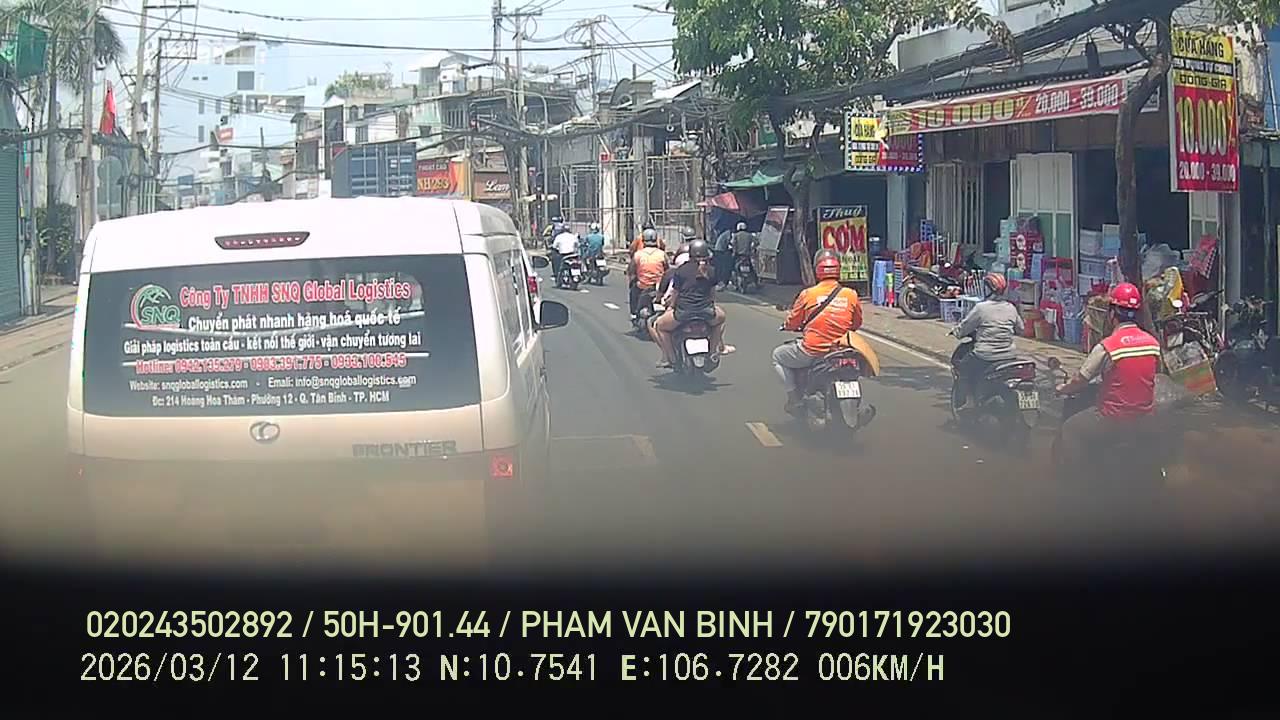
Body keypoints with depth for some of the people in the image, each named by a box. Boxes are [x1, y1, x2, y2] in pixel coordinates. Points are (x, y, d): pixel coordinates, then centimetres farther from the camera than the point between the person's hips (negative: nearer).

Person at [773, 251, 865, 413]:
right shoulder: (851, 295, -3)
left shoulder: (808, 294, -10)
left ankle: (795, 399, 13)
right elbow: (857, 324, 10)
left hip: (812, 350, -3)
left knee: (778, 356, 22)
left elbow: (793, 323, 1)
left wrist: (787, 325, 25)